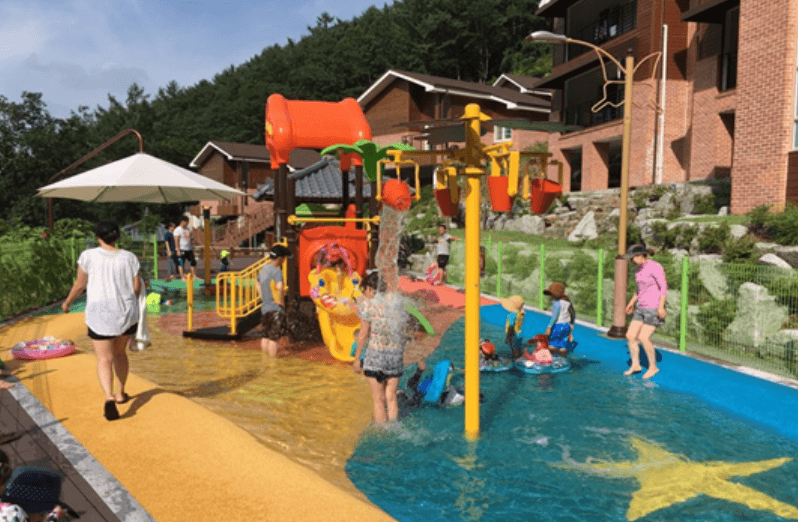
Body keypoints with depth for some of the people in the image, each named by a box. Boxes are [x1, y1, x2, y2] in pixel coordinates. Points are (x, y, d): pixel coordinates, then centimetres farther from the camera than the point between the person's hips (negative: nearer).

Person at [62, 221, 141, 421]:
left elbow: (80, 284, -2)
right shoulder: (129, 257, -2)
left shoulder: (89, 255, -7)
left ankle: (109, 398, -19)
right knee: (119, 353, 23)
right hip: (127, 313, 2)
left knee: (104, 360, 2)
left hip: (100, 314, -2)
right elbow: (137, 286, -2)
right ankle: (120, 393, 30)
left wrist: (67, 302, 16)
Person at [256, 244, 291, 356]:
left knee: (266, 336, 16)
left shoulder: (264, 268, 12)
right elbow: (279, 287, -33)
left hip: (265, 308, 9)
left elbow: (258, 285, 27)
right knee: (274, 338, -3)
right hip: (275, 309, -9)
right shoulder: (276, 270, -16)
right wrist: (280, 300, -19)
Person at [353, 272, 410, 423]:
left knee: (379, 399, 6)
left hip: (376, 354, -4)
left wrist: (357, 358, 0)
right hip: (396, 354, 4)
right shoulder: (396, 301, 7)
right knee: (391, 397, 14)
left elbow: (364, 334, -7)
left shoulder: (368, 304, -7)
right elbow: (404, 330, 7)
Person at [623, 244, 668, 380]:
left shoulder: (655, 267, -15)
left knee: (643, 338, -13)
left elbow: (664, 287, -19)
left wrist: (661, 306, -25)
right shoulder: (639, 269, 12)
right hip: (642, 308, 9)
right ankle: (635, 365, 16)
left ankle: (653, 367, 6)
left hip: (654, 309, -9)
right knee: (630, 335, 3)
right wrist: (632, 302, 21)